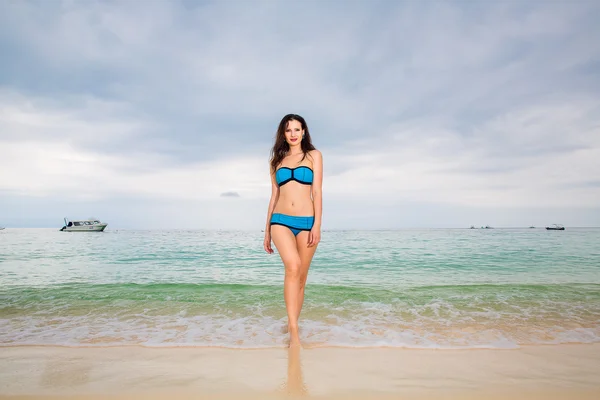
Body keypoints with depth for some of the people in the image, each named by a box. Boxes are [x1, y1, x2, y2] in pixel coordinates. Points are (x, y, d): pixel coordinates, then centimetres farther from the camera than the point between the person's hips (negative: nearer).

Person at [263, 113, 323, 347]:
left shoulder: (314, 155, 9)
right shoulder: (277, 160, 16)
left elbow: (317, 191, 0)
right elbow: (274, 196, 15)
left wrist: (317, 224, -10)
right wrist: (267, 230, 13)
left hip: (306, 222, 0)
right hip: (281, 221, 0)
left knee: (301, 278, 5)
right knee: (293, 266, -25)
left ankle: (291, 325, 23)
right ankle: (294, 332, -23)